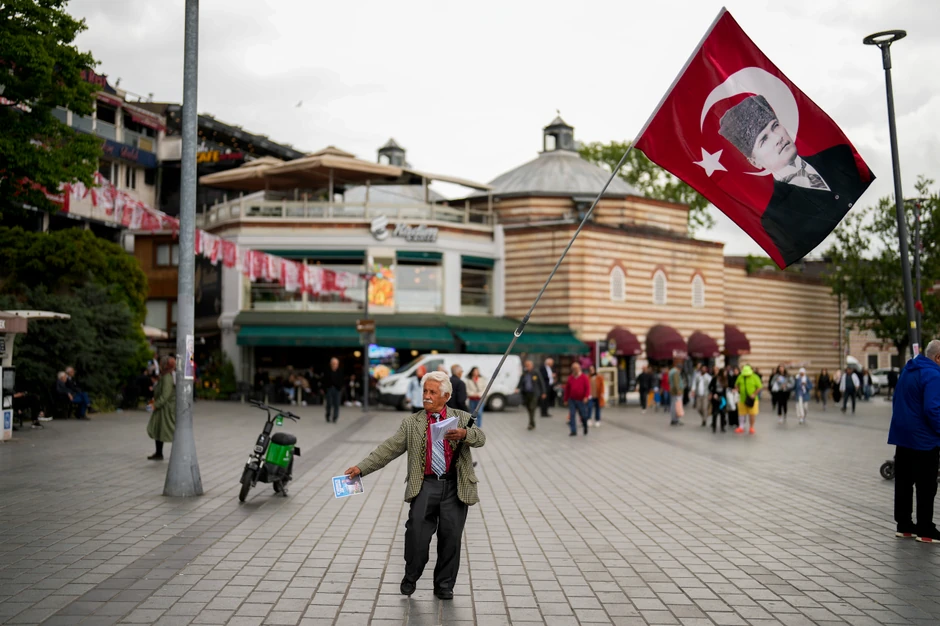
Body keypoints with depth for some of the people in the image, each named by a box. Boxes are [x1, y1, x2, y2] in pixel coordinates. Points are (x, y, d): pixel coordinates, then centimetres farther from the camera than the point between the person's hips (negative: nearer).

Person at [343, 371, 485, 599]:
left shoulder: (462, 418, 7)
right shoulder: (411, 423, 8)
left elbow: (480, 438, -8)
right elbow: (388, 449, 3)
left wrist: (464, 434, -31)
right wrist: (361, 468, -7)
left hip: (456, 487, 0)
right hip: (425, 485, 0)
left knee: (451, 536, 4)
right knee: (417, 531, -12)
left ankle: (444, 585, 22)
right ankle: (410, 578, 13)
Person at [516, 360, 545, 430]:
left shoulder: (536, 374, 0)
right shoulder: (524, 375, 8)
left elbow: (541, 383, 5)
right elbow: (520, 383, 4)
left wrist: (543, 393, 5)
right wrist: (517, 389, -16)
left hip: (534, 394, -4)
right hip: (526, 394, 4)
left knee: (532, 408, -16)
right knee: (529, 409, 8)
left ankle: (531, 424, -19)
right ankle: (533, 425, 21)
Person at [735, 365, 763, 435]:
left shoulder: (755, 377, -7)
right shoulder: (740, 377, 4)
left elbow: (760, 387, -7)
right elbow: (736, 385, 17)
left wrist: (754, 394, -16)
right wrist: (738, 390, 0)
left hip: (752, 400, -3)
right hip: (742, 399, 3)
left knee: (752, 414, -1)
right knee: (741, 413, 6)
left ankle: (751, 428, 11)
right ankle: (741, 427, 17)